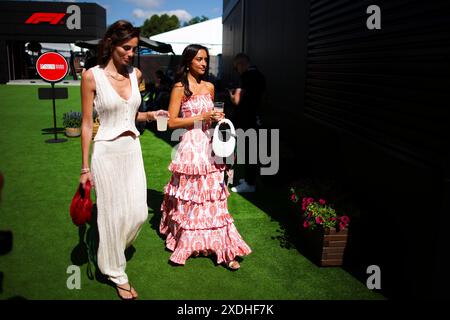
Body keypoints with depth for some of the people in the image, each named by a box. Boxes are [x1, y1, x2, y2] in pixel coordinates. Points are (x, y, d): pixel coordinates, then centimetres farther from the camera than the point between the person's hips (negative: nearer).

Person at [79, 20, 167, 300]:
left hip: (133, 150, 5)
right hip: (106, 151, -5)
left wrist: (150, 115, -2)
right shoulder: (92, 76, -9)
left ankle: (113, 249, 39)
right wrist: (85, 167, -6)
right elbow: (87, 124, -6)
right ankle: (117, 273, 25)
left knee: (139, 213, 7)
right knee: (113, 214, 4)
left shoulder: (136, 74, 5)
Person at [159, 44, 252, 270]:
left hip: (209, 145, 5)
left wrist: (217, 118, 6)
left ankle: (222, 247, 9)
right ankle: (185, 242, 24)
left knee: (213, 197, 4)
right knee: (189, 197, 5)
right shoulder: (180, 88, -3)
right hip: (190, 145, -5)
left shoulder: (209, 87, 13)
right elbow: (172, 122, -9)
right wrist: (200, 118, -13)